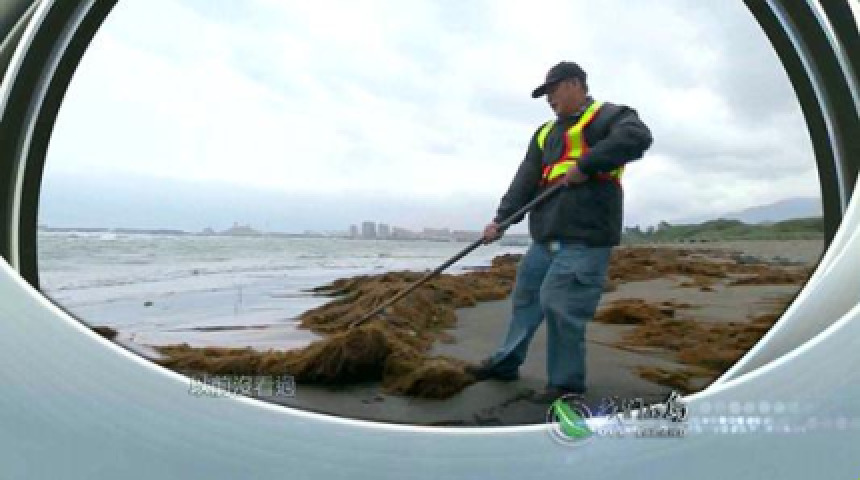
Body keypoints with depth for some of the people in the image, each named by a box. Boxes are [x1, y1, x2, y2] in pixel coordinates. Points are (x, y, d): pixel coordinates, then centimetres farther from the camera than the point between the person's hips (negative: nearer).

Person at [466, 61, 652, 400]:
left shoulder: (606, 116, 1)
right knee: (525, 298, 15)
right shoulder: (545, 133, 22)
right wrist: (501, 219, -1)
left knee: (558, 305, -11)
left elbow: (637, 137, -21)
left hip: (584, 239, -8)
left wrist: (586, 165, -20)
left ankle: (566, 386, 5)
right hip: (545, 238, 8)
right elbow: (525, 180, 11)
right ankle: (506, 363, 31)